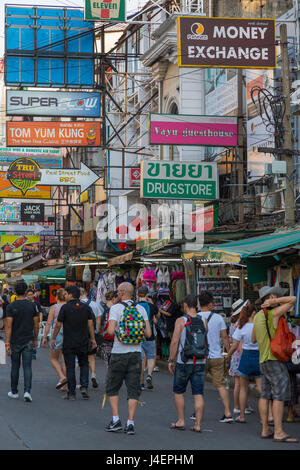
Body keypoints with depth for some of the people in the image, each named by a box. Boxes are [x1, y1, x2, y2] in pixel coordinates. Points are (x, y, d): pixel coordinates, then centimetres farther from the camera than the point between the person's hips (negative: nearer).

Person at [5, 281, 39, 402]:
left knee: (15, 367, 13)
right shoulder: (32, 305, -1)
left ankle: (14, 392, 24)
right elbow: (36, 325, 3)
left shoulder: (11, 307, -8)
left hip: (15, 342, -1)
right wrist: (35, 340, 15)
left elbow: (8, 326, -14)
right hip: (28, 341, 1)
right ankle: (27, 391, -17)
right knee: (27, 367, -1)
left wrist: (7, 343, -14)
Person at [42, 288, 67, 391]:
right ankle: (64, 386, 9)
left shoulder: (54, 307, -3)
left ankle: (62, 377, -11)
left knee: (53, 359, 12)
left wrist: (45, 337, 0)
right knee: (64, 360, 9)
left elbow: (48, 323, -5)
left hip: (57, 333, -3)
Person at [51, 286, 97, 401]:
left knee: (70, 367, 3)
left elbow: (58, 325, -5)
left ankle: (71, 393, 4)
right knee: (84, 365, 17)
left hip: (68, 343, -3)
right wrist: (93, 339, 9)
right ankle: (84, 387, 0)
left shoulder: (65, 307, -8)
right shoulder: (86, 307, 3)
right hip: (83, 342, 3)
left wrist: (53, 338, 6)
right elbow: (90, 324, 3)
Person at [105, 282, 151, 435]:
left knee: (112, 388, 11)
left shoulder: (116, 308, -7)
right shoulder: (141, 309, 5)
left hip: (119, 353, -3)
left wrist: (109, 330, 4)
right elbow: (148, 333, 0)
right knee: (133, 389, 5)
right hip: (136, 353, 3)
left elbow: (111, 330, -19)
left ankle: (116, 420, 3)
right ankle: (130, 423, 0)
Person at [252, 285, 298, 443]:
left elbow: (253, 339, 23)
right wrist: (274, 302, -8)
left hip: (264, 359, 9)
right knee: (280, 395, -10)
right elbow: (293, 299, -11)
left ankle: (265, 430, 9)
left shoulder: (258, 316, 13)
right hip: (275, 358, -9)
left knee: (265, 394, 8)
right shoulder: (274, 313, -11)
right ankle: (278, 432, -14)